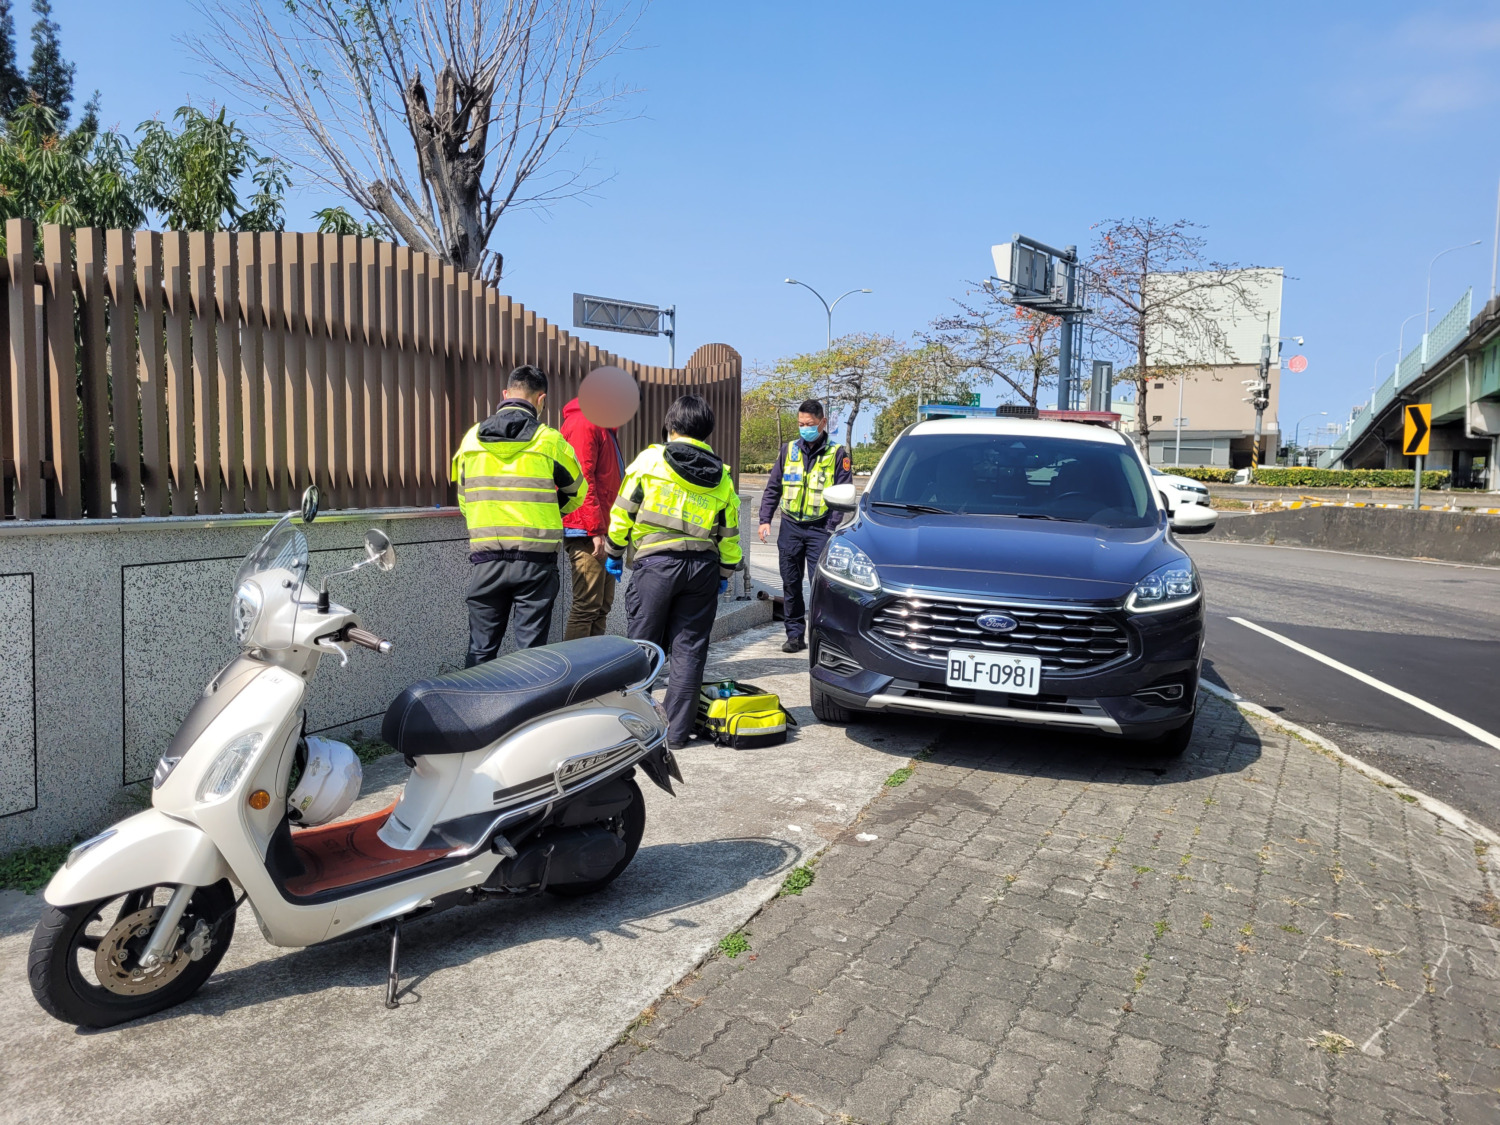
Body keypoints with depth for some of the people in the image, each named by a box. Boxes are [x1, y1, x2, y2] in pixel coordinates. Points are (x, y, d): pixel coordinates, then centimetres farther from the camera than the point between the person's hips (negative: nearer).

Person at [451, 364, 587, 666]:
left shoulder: (471, 439, 6)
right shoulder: (549, 440, -4)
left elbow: (463, 500, 15)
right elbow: (577, 493, 10)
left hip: (485, 559, 3)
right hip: (535, 559, -3)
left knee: (480, 651, 12)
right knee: (529, 650, 4)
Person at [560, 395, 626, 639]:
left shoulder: (605, 429, 21)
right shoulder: (584, 424, -11)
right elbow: (582, 481, -18)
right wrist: (596, 530, -20)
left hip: (603, 533, 10)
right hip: (587, 535, -10)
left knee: (602, 606, 12)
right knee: (587, 607, -9)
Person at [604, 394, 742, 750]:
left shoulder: (650, 460, 0)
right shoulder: (721, 477, 10)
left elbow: (623, 511, 0)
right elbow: (729, 532, 12)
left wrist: (614, 551, 12)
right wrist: (725, 573, 23)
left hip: (655, 563, -3)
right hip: (702, 566, 3)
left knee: (642, 645, 6)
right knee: (689, 649, 7)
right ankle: (677, 731, 9)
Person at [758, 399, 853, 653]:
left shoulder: (837, 454, 1)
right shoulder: (788, 450, 10)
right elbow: (772, 489, 14)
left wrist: (831, 528, -11)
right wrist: (765, 519, 4)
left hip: (819, 529, -3)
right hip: (790, 527, 4)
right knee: (791, 584, 6)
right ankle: (795, 634, 15)